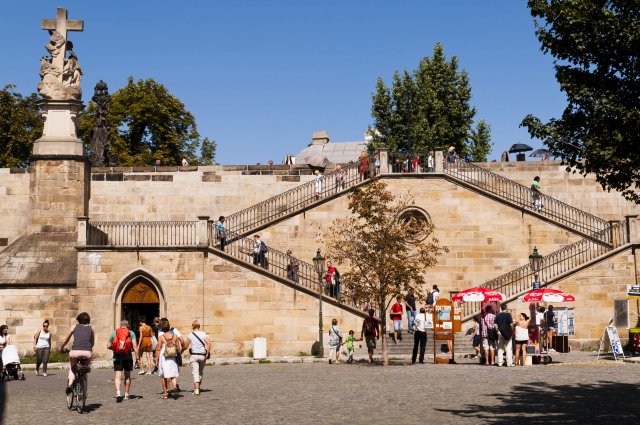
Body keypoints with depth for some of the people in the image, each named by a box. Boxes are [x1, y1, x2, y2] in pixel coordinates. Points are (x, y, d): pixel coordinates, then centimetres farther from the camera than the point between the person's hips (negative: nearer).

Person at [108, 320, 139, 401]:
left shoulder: (114, 333, 8)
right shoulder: (131, 333, 2)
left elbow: (108, 346, 8)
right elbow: (134, 345, -10)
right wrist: (137, 355, -11)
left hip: (117, 357, 0)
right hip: (128, 357, 0)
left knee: (118, 376, -4)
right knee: (127, 376, 14)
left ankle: (118, 392, -24)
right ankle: (126, 394, 22)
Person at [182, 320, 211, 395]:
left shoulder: (190, 335, 0)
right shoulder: (203, 334, 3)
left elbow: (185, 346, 4)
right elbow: (209, 343, -10)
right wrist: (207, 353, -5)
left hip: (194, 355, -2)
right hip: (202, 355, 2)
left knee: (195, 372, -6)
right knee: (200, 372, 17)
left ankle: (196, 389, -18)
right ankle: (198, 388, 26)